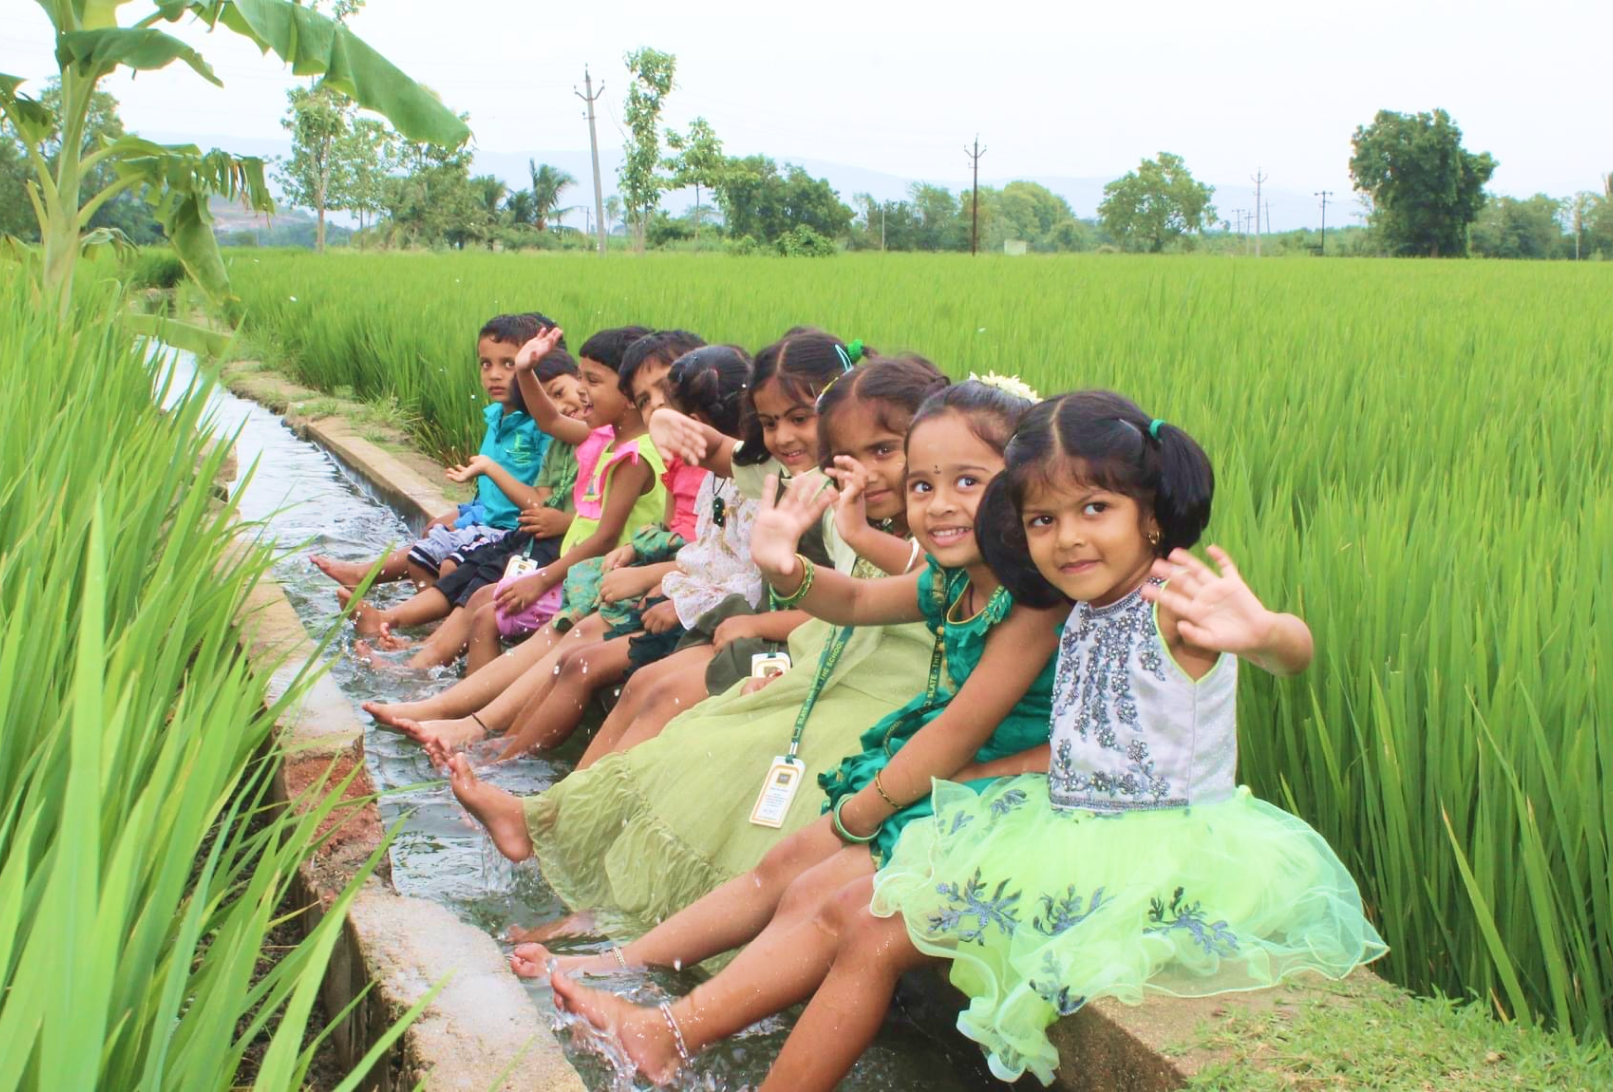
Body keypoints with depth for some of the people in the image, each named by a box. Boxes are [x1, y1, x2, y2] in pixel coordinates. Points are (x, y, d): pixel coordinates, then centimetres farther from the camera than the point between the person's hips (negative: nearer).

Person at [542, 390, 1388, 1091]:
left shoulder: (1177, 602, -19)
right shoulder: (1085, 612, 7)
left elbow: (1295, 653, -36)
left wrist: (1262, 632, -65)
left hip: (1147, 863, -9)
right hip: (1064, 833, 9)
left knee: (876, 936, -10)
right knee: (844, 910, 6)